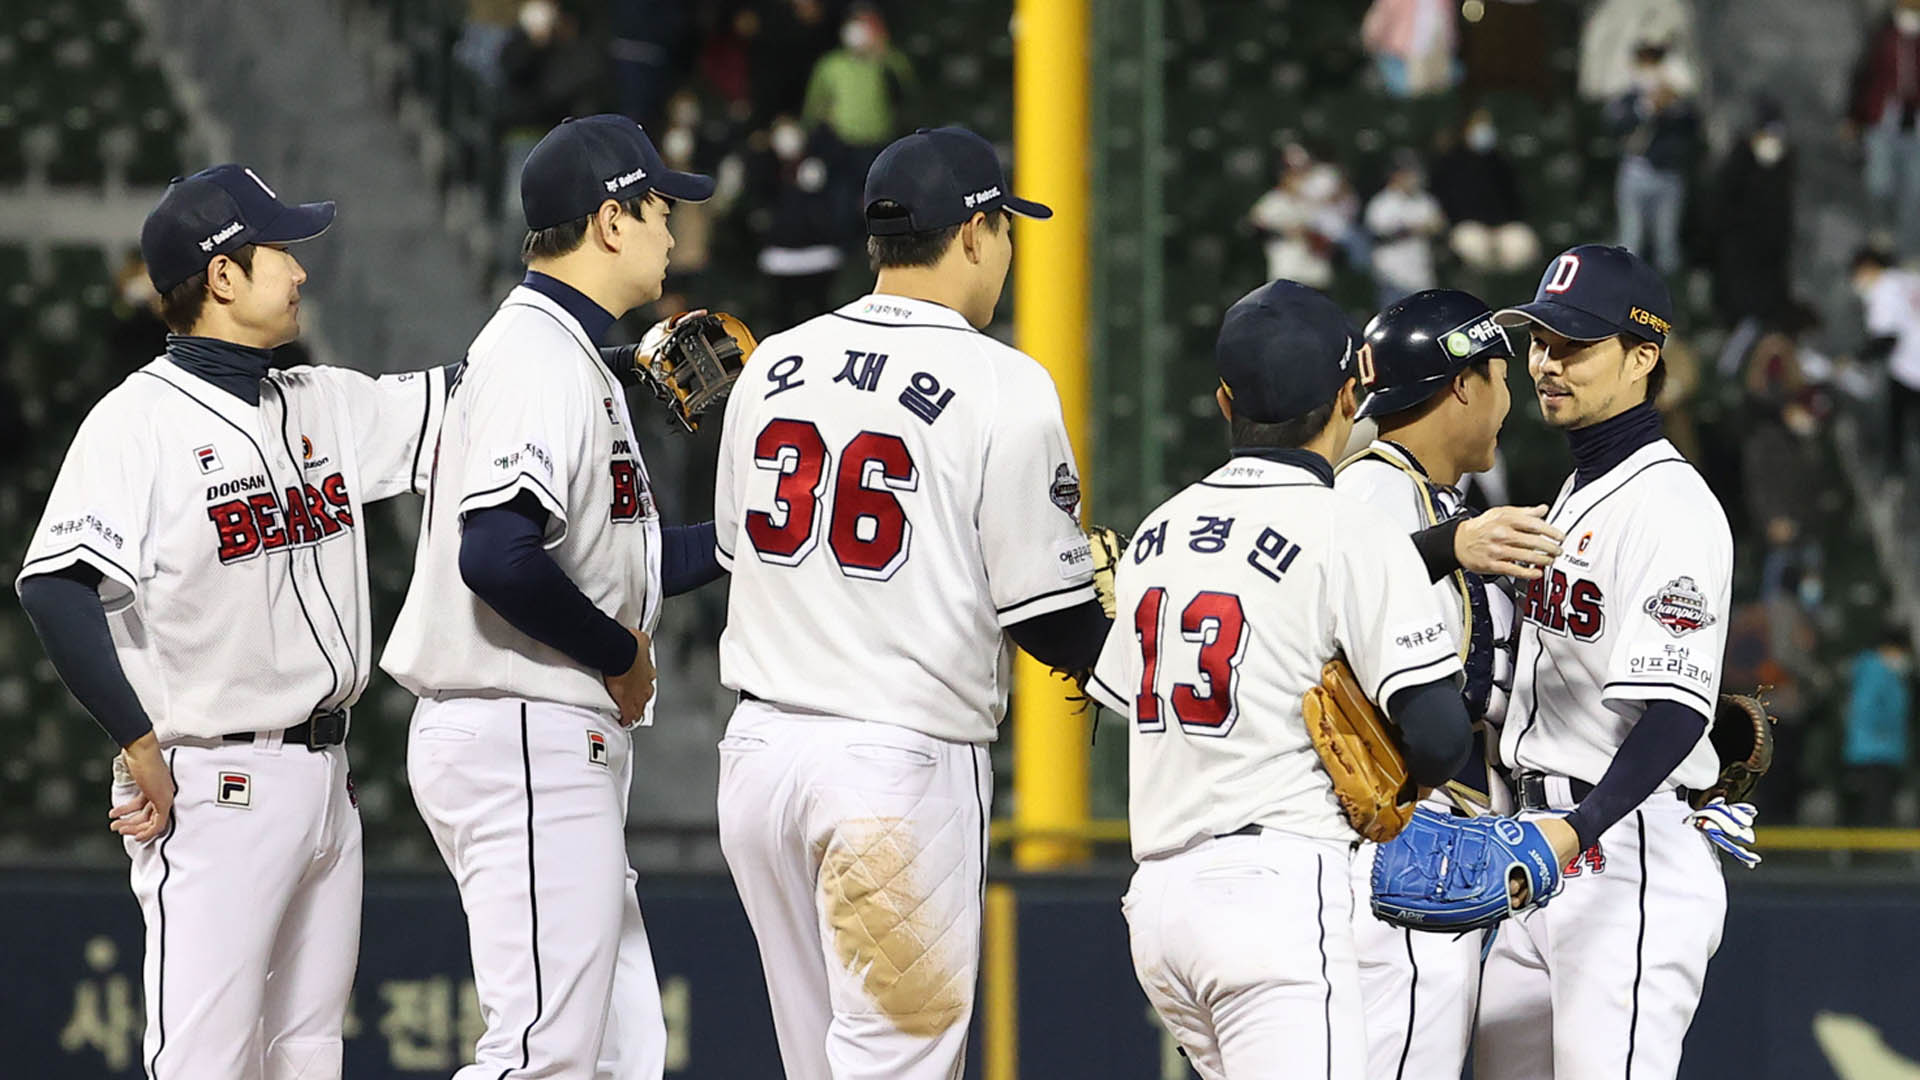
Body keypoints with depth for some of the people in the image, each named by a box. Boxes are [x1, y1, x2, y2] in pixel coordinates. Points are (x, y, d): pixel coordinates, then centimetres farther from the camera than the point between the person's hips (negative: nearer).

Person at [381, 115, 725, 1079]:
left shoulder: (565, 353, 19)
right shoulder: (542, 357, -15)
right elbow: (499, 559, -27)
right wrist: (621, 655, -14)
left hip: (561, 750, 11)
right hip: (528, 745, -11)